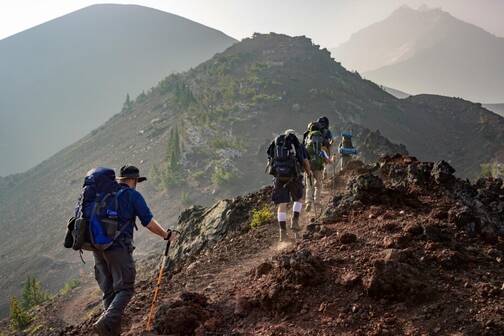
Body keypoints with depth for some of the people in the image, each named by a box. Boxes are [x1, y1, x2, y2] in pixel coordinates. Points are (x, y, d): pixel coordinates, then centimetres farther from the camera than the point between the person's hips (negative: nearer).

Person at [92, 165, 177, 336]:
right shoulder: (133, 195, 0)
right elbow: (149, 222, -2)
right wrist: (166, 235, 13)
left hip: (97, 246, 6)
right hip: (119, 247, -6)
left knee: (108, 291, 12)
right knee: (125, 289, -4)